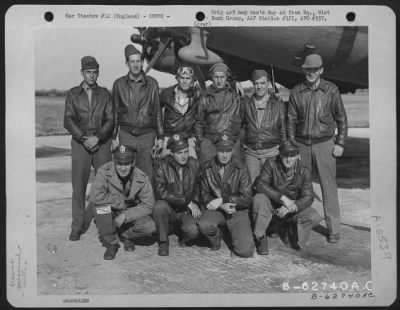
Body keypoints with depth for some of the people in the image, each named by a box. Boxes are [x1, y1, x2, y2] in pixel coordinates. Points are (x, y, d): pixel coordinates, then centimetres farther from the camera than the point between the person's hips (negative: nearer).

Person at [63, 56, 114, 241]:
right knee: (78, 186, -2)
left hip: (102, 143, 0)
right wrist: (83, 138, -10)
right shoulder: (73, 94, 10)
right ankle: (77, 228, 5)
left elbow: (110, 120, 4)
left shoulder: (104, 94, 12)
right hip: (80, 142, 0)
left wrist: (97, 138, -11)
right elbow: (68, 121, 2)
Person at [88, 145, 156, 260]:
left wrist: (125, 216, -25)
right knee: (102, 204, -34)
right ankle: (111, 243, -13)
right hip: (109, 215, -1)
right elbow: (94, 197, -36)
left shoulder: (142, 178, -17)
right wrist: (120, 202, -28)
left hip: (131, 214, 1)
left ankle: (124, 234, 8)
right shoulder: (105, 171, -23)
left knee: (150, 227, -25)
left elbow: (148, 205, -15)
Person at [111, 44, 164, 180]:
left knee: (146, 174, 1)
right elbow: (114, 112, 9)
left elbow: (157, 112, 7)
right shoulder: (119, 84, 4)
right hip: (126, 134, 0)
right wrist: (114, 137, 6)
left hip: (147, 135, 0)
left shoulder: (152, 83, 3)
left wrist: (160, 137, 4)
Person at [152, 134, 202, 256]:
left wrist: (195, 204, -6)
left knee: (193, 231, -28)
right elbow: (161, 192, -20)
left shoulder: (195, 165, -1)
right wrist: (187, 202, -23)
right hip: (169, 209, -1)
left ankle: (183, 239, 11)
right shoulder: (161, 165, -11)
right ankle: (163, 242, -10)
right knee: (160, 206, -35)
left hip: (187, 211, 1)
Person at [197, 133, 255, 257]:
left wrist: (222, 200, -16)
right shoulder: (207, 168, 1)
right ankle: (216, 236, 4)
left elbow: (247, 199, -7)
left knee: (245, 251, -17)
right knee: (204, 226, -34)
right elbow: (204, 195, 2)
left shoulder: (241, 169, -4)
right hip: (215, 210, 1)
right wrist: (222, 206, -16)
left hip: (237, 211, -1)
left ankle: (233, 233, 18)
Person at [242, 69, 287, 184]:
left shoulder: (278, 104, 1)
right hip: (250, 152, 2)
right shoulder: (246, 103, 6)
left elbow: (284, 130, 4)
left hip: (271, 152, -2)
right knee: (251, 185, -1)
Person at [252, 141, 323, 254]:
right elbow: (260, 184, -24)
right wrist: (282, 198, -32)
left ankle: (289, 230, 5)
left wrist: (291, 208, -33)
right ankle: (260, 238, -15)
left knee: (315, 217, -23)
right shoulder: (271, 164, -13)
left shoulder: (304, 172, -9)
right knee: (259, 198, -32)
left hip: (293, 210, 2)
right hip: (271, 208, -1)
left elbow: (308, 197, -14)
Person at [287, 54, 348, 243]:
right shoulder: (296, 92, 4)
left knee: (328, 185, -2)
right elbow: (291, 120, 7)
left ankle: (334, 229, 6)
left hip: (324, 144, -2)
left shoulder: (331, 90, 0)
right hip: (301, 144, 2)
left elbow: (341, 118, 4)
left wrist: (340, 143, -2)